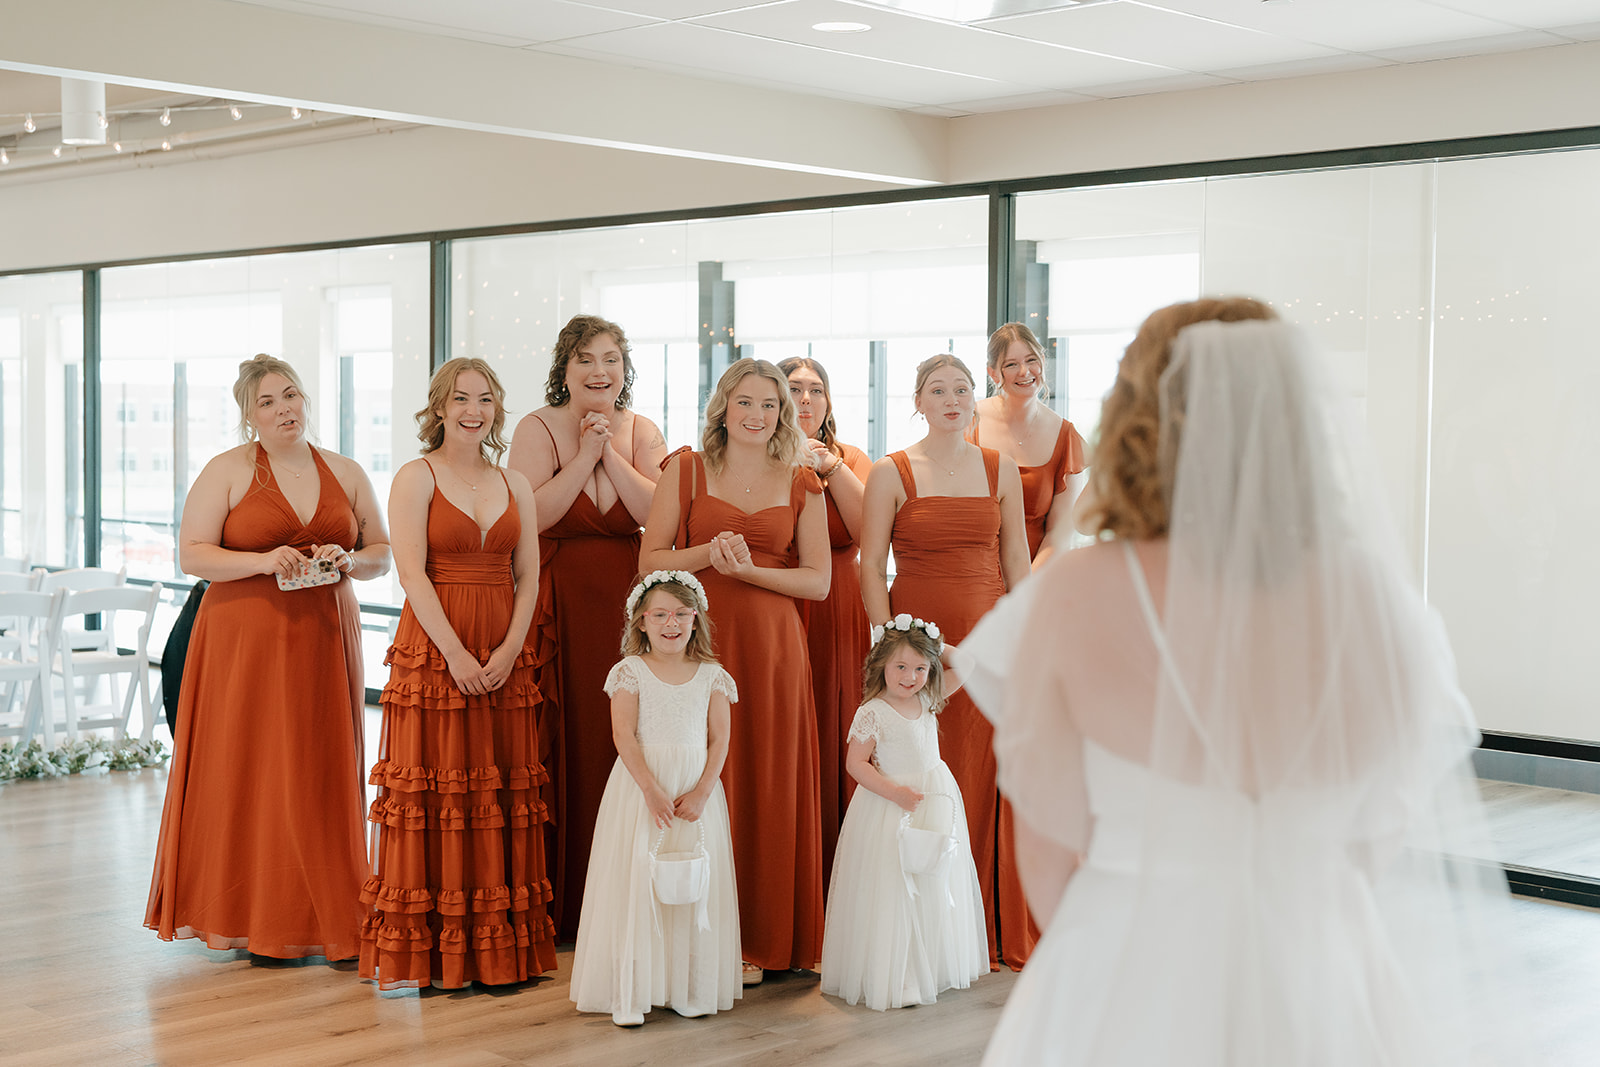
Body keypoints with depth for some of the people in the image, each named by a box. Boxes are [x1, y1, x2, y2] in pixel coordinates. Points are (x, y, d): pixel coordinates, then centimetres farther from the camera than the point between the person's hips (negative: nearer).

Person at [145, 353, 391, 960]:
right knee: (248, 774, -2)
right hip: (245, 642, -3)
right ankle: (248, 917, 8)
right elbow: (191, 554, -3)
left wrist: (349, 560, -7)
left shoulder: (345, 474, 11)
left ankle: (321, 918, 10)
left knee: (322, 776, 2)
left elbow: (382, 555, 14)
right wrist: (263, 561, -17)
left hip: (324, 642, 3)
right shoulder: (227, 471, 2)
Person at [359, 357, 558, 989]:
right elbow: (412, 574, -10)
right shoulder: (415, 478, -1)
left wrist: (509, 649, -7)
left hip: (504, 657, 4)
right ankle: (414, 948, 3)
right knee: (430, 789, -4)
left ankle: (499, 945, 12)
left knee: (502, 788, 5)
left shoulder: (515, 486, 13)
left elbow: (528, 577, 8)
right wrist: (457, 654, -17)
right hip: (433, 647, -4)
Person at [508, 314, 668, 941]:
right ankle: (556, 906, 5)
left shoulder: (640, 432, 9)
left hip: (626, 606, 3)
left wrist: (610, 455, -11)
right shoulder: (538, 429, 0)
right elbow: (530, 516, -15)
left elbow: (658, 514, -6)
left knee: (620, 738, 1)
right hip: (557, 609, -2)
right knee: (559, 742, -4)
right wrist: (585, 455, -13)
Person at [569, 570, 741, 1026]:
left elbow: (719, 740, 2)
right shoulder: (631, 671, -1)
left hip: (697, 788, 2)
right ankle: (631, 993, 0)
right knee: (636, 881, -4)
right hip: (641, 784, -2)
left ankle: (690, 989, 11)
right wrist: (652, 788, -18)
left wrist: (701, 792, -10)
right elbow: (624, 736, -8)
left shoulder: (712, 675, 6)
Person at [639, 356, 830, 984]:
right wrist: (709, 553, -14)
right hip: (701, 643, -1)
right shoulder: (687, 469, 6)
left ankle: (767, 938, 11)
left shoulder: (801, 485, 9)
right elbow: (650, 560, 3)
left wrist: (749, 569, -10)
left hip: (773, 648, 1)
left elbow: (818, 580, 4)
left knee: (771, 784, 2)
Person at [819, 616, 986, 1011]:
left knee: (936, 884, 11)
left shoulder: (926, 700, 4)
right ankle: (895, 979, 0)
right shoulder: (874, 713, -13)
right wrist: (896, 792, -20)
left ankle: (932, 970, 23)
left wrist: (935, 648, 0)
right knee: (893, 890, -5)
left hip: (936, 803, 7)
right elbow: (856, 763, -13)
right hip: (889, 808, -7)